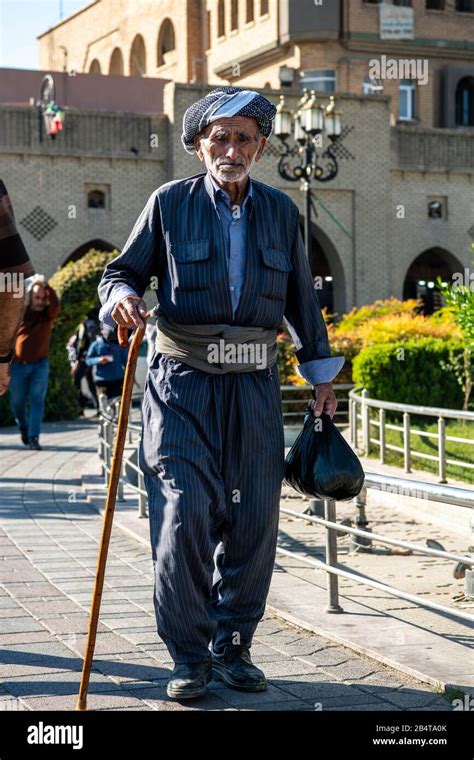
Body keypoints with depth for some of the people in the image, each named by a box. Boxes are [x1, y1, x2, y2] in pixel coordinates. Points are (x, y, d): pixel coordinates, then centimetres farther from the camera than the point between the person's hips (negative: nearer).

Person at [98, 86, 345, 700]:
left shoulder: (282, 212, 12)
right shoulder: (169, 204, 3)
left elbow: (301, 299, 20)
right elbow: (123, 270, 8)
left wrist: (321, 373, 22)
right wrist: (121, 296, -15)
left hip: (254, 385, 3)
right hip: (182, 383, -3)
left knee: (253, 521, 3)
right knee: (184, 515, -11)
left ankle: (233, 647, 19)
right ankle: (189, 656, 4)